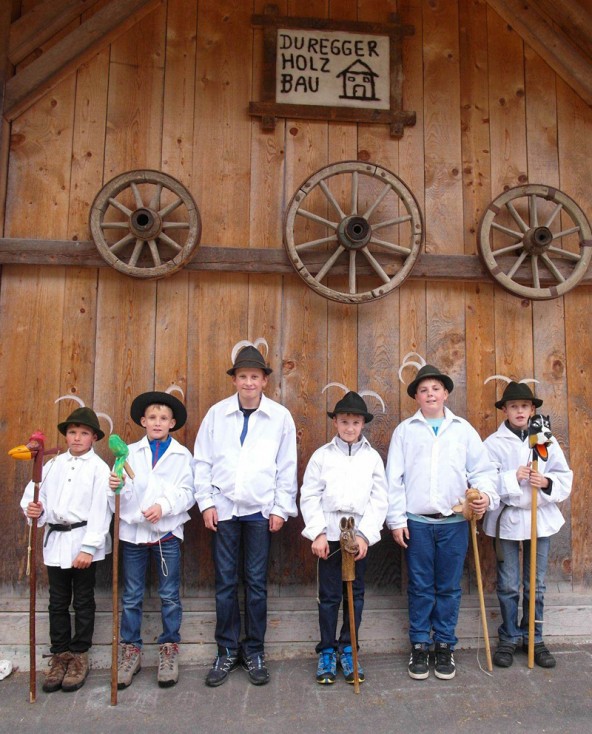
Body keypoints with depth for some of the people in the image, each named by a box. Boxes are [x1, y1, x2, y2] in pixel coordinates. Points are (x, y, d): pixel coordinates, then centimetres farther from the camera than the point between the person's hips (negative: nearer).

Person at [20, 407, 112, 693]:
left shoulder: (98, 468, -7)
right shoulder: (54, 464, 8)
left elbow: (99, 511, -12)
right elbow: (34, 491, 10)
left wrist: (88, 548, -17)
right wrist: (32, 509, -13)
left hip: (83, 542, -4)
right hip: (55, 540, 4)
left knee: (83, 602, 9)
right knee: (58, 602, 14)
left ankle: (79, 656, 23)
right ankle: (59, 655, 27)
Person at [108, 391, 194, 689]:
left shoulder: (182, 455, 3)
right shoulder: (130, 452, 6)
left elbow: (186, 493, -5)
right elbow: (121, 495, 1)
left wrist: (164, 506, -20)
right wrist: (116, 487, -21)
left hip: (167, 532, -1)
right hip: (132, 531, 1)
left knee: (170, 595, 7)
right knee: (131, 597, 10)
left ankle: (169, 649, 22)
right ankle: (130, 651, 24)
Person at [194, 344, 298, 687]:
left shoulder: (280, 416, 0)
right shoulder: (217, 413, 2)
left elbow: (287, 467, 2)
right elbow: (202, 462, 5)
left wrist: (281, 508, -1)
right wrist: (206, 502, -1)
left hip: (261, 511, -1)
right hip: (223, 509, 1)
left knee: (257, 583, 7)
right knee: (225, 584, 7)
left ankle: (254, 652, 23)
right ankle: (227, 651, 23)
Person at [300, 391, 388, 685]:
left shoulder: (372, 457, 3)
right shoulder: (322, 455, 1)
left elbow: (379, 500, 1)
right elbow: (309, 496, -1)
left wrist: (365, 535, -8)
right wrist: (317, 533, -8)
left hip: (360, 535, 1)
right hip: (329, 535, -1)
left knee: (355, 595, 9)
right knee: (329, 596, 6)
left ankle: (347, 649, 25)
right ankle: (327, 652, 20)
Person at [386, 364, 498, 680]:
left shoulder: (463, 429, 7)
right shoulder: (405, 430, 4)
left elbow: (482, 469, 5)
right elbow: (393, 478, 2)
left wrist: (486, 494, -15)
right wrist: (397, 519, -3)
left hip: (454, 522, 1)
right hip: (417, 522, -1)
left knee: (449, 587, 9)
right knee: (420, 588, 8)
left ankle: (445, 646, 25)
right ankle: (419, 646, 22)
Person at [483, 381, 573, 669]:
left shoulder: (547, 440, 4)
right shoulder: (493, 443, -4)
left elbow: (565, 478, 3)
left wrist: (547, 483, -16)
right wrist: (513, 478, -24)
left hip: (540, 519, 2)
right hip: (507, 519, -2)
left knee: (535, 585, 13)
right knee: (508, 585, 7)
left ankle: (533, 638, 29)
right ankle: (508, 638, 24)